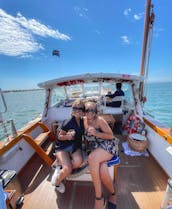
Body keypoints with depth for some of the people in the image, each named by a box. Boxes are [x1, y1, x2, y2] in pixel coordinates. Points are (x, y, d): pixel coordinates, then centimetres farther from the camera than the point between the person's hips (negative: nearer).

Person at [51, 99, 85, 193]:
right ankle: (57, 183, 15)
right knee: (68, 170, -22)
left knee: (79, 161, -27)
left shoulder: (82, 121, 1)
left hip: (75, 146, 5)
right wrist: (67, 136, -27)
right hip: (62, 147, -4)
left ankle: (60, 169, 3)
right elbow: (59, 137, -9)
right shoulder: (68, 122, -18)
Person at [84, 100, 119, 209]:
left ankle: (99, 198, -8)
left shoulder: (100, 120, -14)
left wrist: (96, 133, -24)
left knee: (92, 158, -31)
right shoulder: (84, 120, 3)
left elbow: (111, 136, -11)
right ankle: (113, 193, 10)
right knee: (102, 172, -24)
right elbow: (86, 137, 18)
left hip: (109, 145, -4)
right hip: (97, 148, 5)